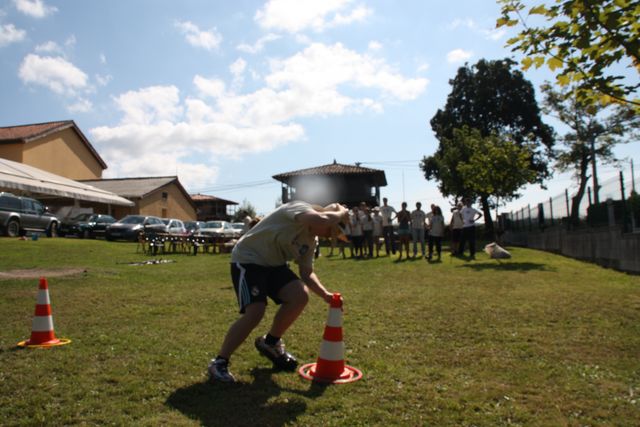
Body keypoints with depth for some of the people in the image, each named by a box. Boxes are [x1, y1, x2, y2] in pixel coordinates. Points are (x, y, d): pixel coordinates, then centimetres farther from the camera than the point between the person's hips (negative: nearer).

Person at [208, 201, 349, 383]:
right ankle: (219, 362, -5)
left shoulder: (310, 240, 7)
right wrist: (340, 212, -21)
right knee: (256, 311, -22)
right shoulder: (301, 208, -20)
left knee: (300, 296, -8)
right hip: (248, 259, -9)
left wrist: (325, 294, -5)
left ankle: (270, 343, 14)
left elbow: (307, 273, 9)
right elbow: (320, 221, -42)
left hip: (274, 264, 9)